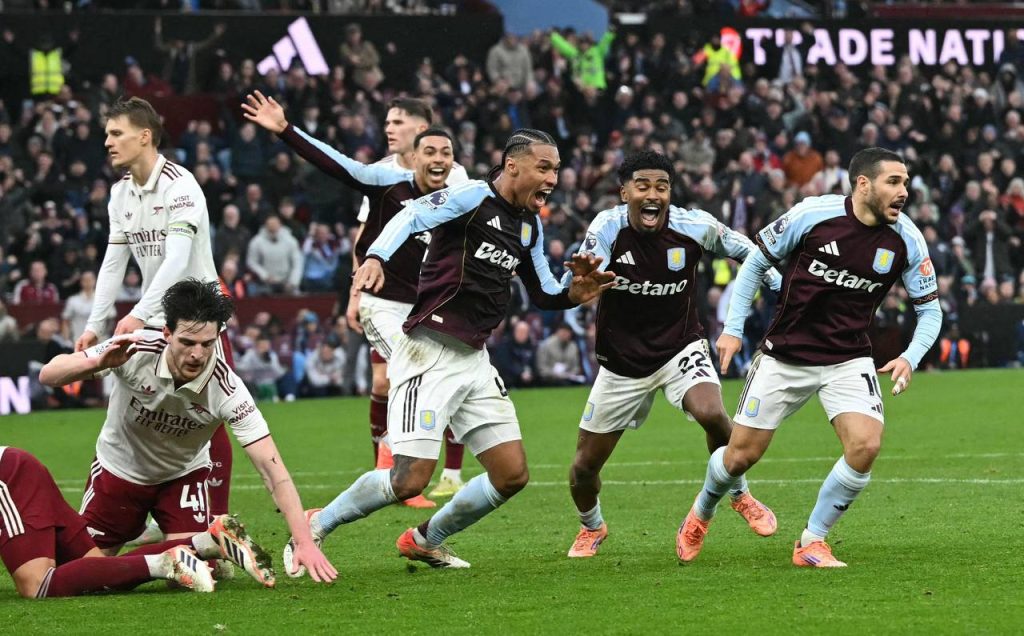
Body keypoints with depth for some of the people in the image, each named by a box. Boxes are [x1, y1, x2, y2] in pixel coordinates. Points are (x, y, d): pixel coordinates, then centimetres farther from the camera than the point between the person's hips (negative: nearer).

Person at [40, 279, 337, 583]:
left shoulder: (227, 389, -32)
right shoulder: (134, 352, -32)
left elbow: (271, 467, -34)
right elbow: (48, 375, -27)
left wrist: (304, 541, -44)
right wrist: (97, 363, -49)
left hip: (184, 475, -1)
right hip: (120, 468, 1)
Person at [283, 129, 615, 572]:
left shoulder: (530, 224, 14)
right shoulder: (474, 197, -10)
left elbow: (543, 295, 24)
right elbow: (411, 217, -26)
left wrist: (574, 294, 1)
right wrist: (375, 257, -45)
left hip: (474, 361, 8)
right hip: (430, 355, -8)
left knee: (512, 475, 4)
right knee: (410, 480, -15)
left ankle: (425, 540, 24)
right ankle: (314, 528, 6)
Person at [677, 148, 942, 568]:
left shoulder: (906, 240, -8)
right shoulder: (812, 215, -15)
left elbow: (930, 308, 3)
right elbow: (757, 261, 0)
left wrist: (910, 358, -14)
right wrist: (733, 328, -3)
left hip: (848, 360, 2)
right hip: (784, 356, -2)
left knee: (866, 445, -21)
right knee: (741, 455, 2)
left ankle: (812, 542, -2)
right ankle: (700, 514, 36)